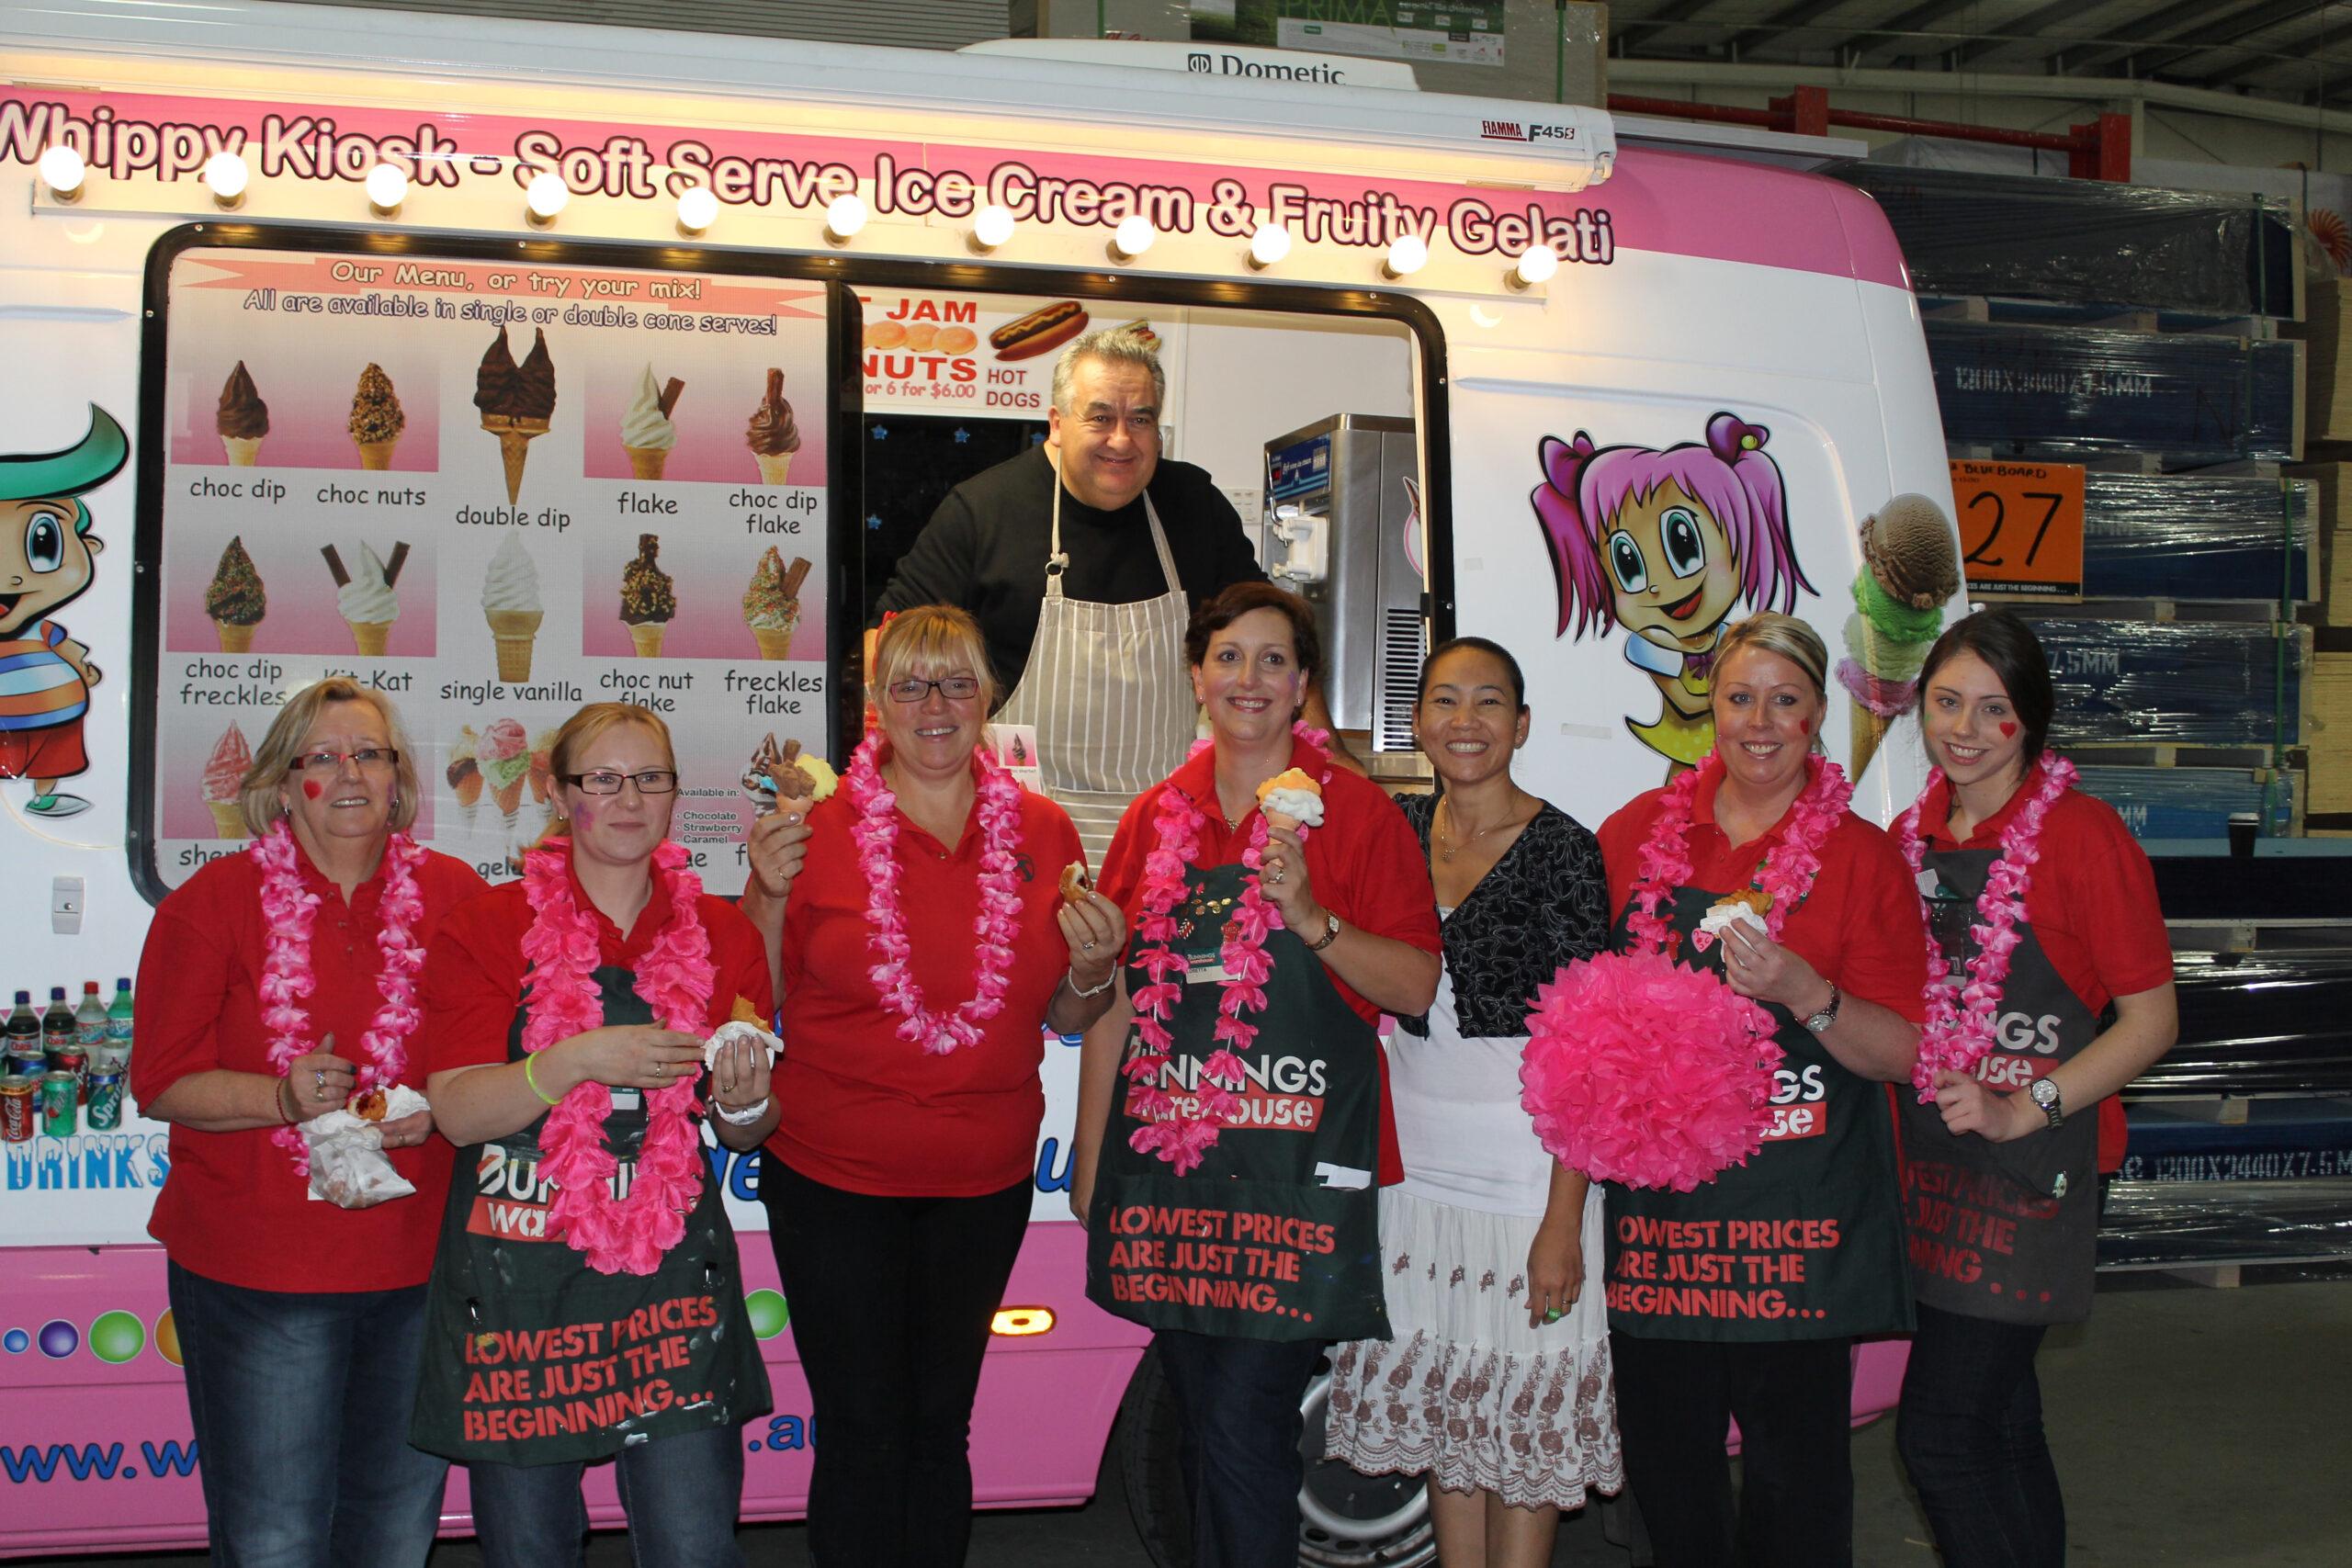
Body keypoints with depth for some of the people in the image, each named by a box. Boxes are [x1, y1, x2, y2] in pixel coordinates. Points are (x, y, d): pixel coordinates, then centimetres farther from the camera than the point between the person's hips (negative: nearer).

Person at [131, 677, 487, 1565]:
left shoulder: (453, 894, 6)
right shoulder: (214, 901, 0)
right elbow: (160, 1083, -2)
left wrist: (441, 1108, -10)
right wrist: (282, 1099, -18)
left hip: (419, 1266, 3)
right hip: (256, 1273, -2)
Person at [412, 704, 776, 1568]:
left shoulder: (723, 936, 6)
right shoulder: (489, 928, 0)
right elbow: (456, 1111, -9)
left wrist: (744, 1104, -10)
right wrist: (581, 1060, -23)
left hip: (671, 1272, 1)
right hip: (515, 1279, -1)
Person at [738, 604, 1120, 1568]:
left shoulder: (1041, 832, 3)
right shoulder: (817, 829, -6)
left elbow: (1064, 1020, 10)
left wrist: (1093, 969, -10)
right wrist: (771, 892, -16)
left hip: (985, 1180, 3)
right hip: (833, 1176, -2)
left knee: (941, 1424, 14)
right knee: (863, 1432, 2)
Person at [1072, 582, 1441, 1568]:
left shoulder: (1356, 813, 0)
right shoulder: (1155, 819, 10)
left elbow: (1417, 988, -5)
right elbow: (1113, 1000, 13)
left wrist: (1311, 919, -19)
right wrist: (1089, 1157, 11)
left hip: (1293, 1165, -4)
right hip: (1165, 1156, 4)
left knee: (1244, 1433, -8)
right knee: (1200, 1434, 12)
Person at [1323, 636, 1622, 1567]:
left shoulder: (1562, 851, -11)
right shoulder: (1399, 829, 5)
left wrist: (1564, 1221, -17)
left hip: (1522, 1165, -5)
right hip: (1416, 1158, 5)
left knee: (1523, 1421, 4)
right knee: (1446, 1420, 14)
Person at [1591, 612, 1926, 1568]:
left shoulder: (1862, 857, 0)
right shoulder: (1638, 831, 8)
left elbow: (1902, 1054, -2)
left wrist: (1806, 994, -18)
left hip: (1798, 1206, -2)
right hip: (1656, 1197, 3)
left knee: (1795, 1469, 2)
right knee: (1664, 1460, 9)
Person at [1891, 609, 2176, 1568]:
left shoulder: (2081, 834, -10)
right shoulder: (1912, 834, 9)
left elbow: (2152, 1018, -10)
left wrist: (2023, 1109, -18)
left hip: (2028, 1165, -6)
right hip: (1931, 1157, 6)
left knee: (1938, 1435, -8)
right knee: (1999, 1431, 15)